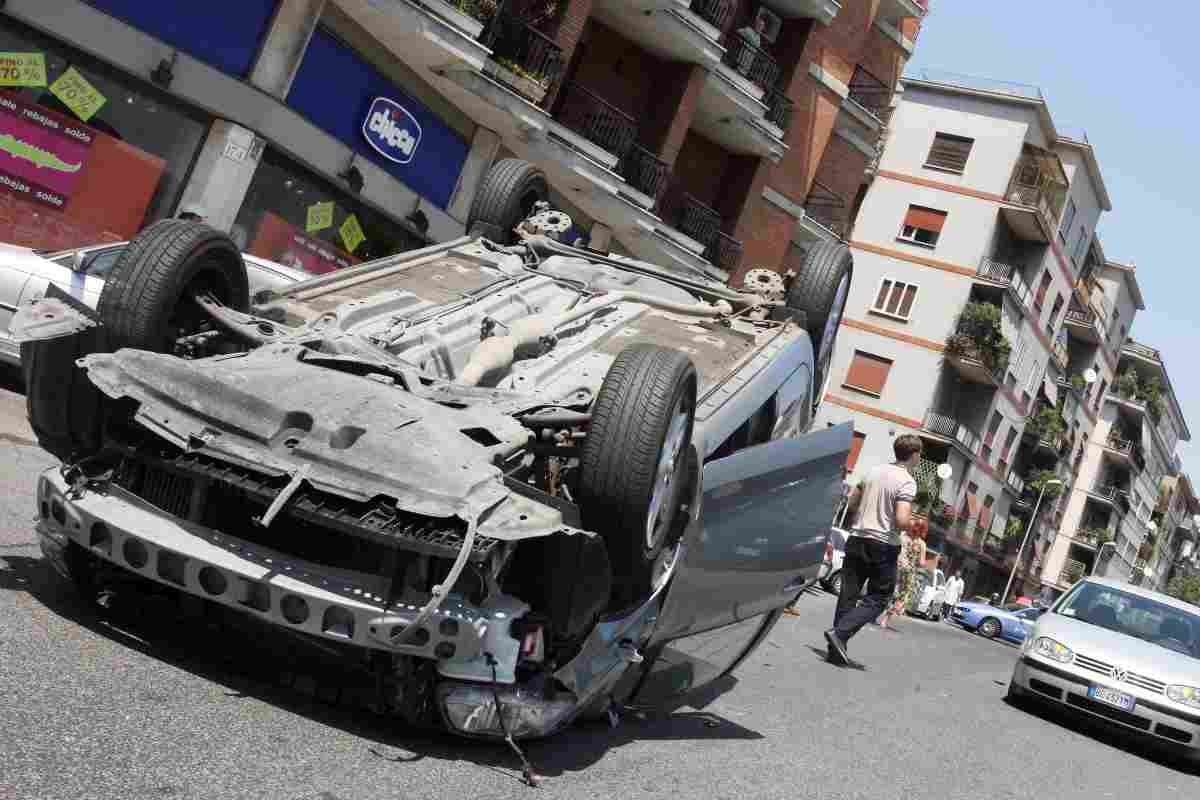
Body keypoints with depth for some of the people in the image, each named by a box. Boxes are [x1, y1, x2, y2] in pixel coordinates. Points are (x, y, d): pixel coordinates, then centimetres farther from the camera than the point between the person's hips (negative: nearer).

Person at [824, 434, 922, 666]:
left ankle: (836, 648, 9)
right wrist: (912, 525, -1)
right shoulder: (907, 482, -12)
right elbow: (902, 521, -21)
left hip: (857, 539, 6)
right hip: (883, 546, -6)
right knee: (877, 599, 5)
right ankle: (839, 633, -11)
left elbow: (852, 503, 16)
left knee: (848, 596, 8)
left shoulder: (874, 471, 8)